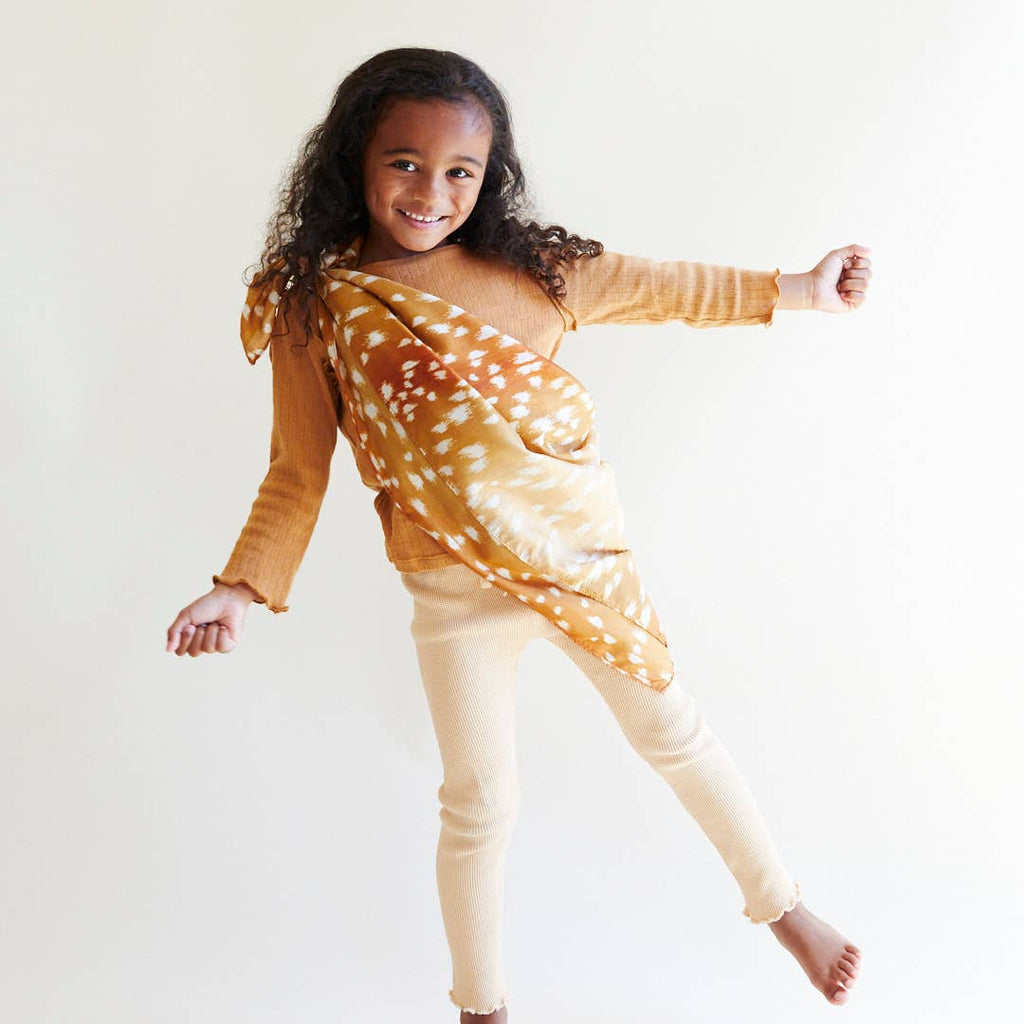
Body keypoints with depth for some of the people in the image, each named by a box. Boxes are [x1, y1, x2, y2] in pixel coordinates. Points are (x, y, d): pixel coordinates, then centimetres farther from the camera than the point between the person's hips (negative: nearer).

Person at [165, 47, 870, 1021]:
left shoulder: (528, 266, -4)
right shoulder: (311, 303, -7)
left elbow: (661, 286, 9)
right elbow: (298, 473, -2)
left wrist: (797, 287, 12)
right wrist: (243, 586, -11)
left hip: (584, 550, 2)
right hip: (458, 589, -1)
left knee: (673, 734, 18)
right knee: (480, 808, 11)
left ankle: (783, 906, 42)